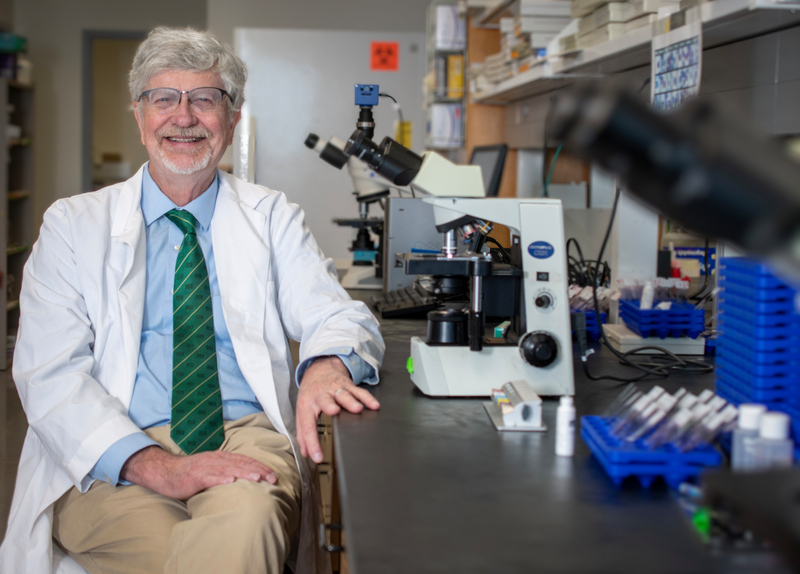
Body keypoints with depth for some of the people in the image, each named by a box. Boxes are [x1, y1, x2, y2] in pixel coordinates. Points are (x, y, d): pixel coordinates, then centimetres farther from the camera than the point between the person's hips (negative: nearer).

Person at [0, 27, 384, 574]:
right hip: (109, 461, 0)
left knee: (245, 518, -35)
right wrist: (153, 464, -21)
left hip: (246, 436, 1)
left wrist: (326, 363, -25)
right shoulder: (75, 224, 9)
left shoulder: (273, 217, 14)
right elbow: (49, 373, -2)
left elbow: (340, 316, 3)